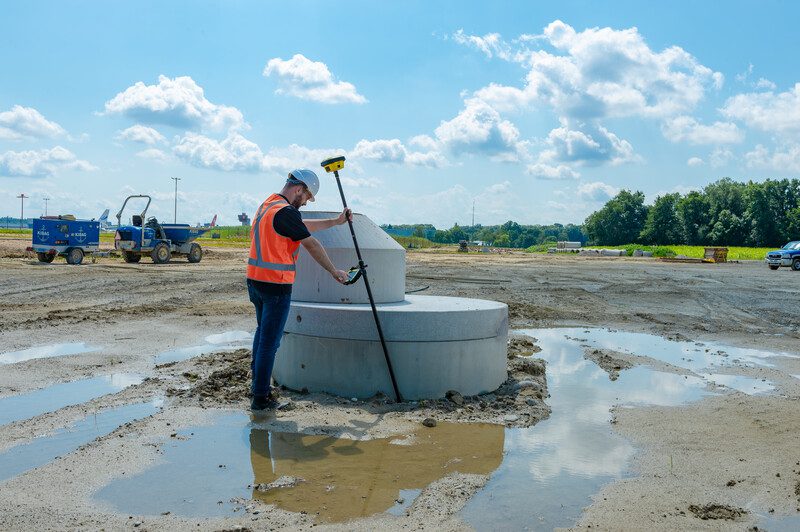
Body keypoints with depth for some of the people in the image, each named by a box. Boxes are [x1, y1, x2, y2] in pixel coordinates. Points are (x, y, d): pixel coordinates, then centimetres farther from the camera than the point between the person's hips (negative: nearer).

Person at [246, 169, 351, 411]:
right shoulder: (286, 212, -18)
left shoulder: (268, 205, 14)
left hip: (255, 280, 10)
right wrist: (334, 271, -2)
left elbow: (305, 226, 21)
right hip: (276, 284, -10)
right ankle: (260, 398, 4)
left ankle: (259, 382, 34)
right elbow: (311, 245, -12)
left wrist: (336, 221, 25)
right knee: (270, 341, -3)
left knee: (263, 331, 24)